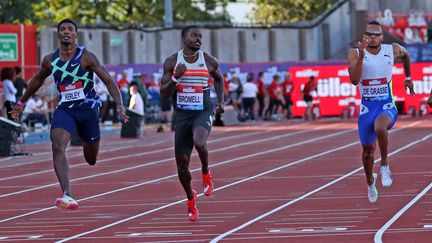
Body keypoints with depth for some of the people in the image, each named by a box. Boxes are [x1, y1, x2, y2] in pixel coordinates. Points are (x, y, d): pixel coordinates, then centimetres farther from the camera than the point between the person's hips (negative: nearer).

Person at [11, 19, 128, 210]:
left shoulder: (86, 57, -10)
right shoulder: (50, 60, 1)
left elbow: (109, 81, -12)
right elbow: (37, 80, 21)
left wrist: (119, 105, -25)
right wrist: (21, 102, 28)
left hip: (88, 108, -2)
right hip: (64, 110, 2)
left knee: (91, 159, 13)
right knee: (57, 147, -26)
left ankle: (87, 143, 55)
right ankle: (67, 195, -34)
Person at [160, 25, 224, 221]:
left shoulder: (209, 62, 0)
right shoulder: (171, 62, -1)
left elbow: (219, 79, 22)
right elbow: (164, 93, -3)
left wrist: (221, 101, 9)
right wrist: (175, 78, -20)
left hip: (203, 113, -2)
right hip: (182, 115, 2)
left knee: (199, 141, -36)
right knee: (182, 164, 3)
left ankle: (206, 174, -5)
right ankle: (190, 199, 30)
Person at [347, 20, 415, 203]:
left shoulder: (393, 50, -3)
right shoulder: (355, 53, -8)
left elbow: (406, 54, 22)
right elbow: (354, 80, -23)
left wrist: (408, 77, 23)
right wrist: (361, 56, -30)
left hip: (387, 107, -1)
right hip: (367, 107, 1)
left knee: (379, 128, -36)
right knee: (368, 150, 13)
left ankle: (385, 165, -15)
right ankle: (370, 182, 41)